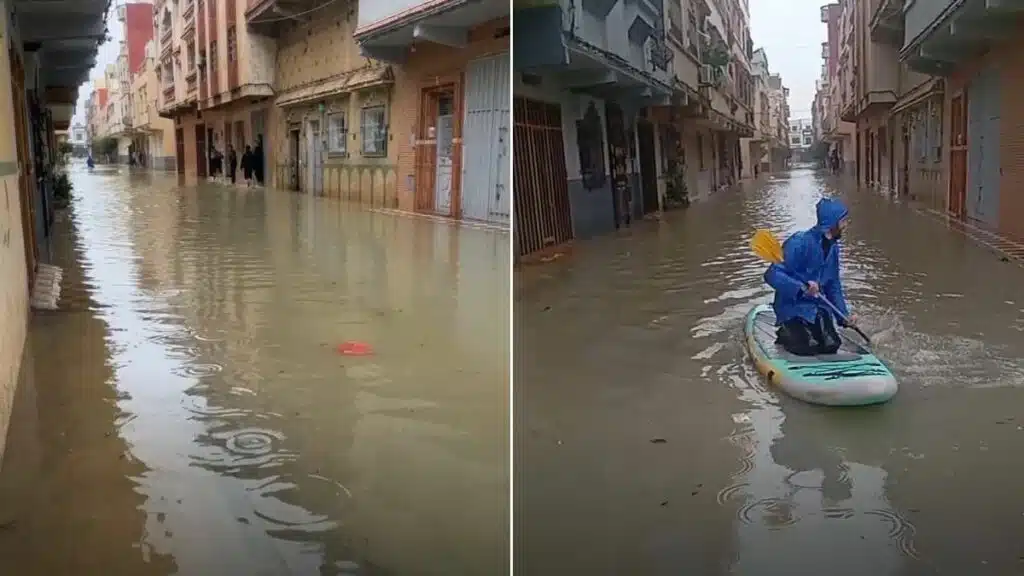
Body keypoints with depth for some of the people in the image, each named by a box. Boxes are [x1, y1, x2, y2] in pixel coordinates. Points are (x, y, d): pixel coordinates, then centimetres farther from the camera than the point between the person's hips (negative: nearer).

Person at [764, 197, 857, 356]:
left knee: (831, 347, -10)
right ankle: (784, 335, 10)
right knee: (809, 348, -20)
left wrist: (845, 315, 6)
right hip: (793, 307, -7)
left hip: (818, 307, 7)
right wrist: (801, 287, -39)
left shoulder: (833, 247, 7)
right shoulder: (800, 242, -20)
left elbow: (833, 286, 16)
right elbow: (772, 275, -26)